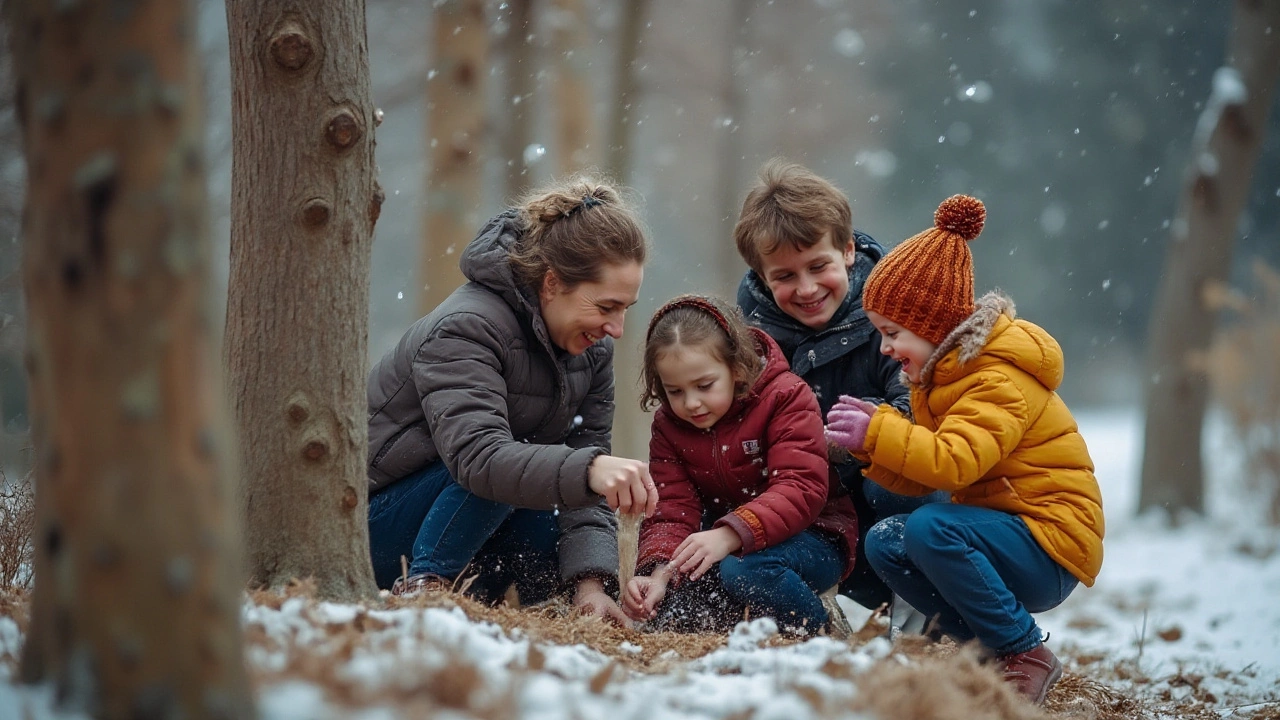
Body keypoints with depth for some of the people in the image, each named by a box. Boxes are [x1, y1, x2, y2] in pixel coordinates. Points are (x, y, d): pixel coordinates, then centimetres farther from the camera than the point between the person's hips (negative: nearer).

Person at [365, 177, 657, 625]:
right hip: (375, 517, -8)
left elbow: (588, 450, -9)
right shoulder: (465, 330, -26)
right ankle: (422, 588, -22)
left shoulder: (592, 347, -2)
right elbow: (478, 455, -42)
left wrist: (591, 583, -24)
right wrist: (588, 470, -59)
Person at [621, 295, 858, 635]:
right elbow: (671, 510, -5)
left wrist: (728, 535, -41)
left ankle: (819, 632, -11)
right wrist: (658, 572, -28)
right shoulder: (669, 425, 2)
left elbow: (801, 491, -27)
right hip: (726, 545, 5)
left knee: (746, 571, -36)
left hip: (810, 534, -5)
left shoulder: (786, 397, -15)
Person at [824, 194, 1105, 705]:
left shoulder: (1001, 377, -18)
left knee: (931, 529, -31)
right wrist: (872, 442, -10)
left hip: (1052, 546, -9)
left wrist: (878, 433, -26)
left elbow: (954, 462, -34)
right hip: (997, 528, 9)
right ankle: (990, 644, 1)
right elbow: (916, 480, 9)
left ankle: (1026, 656, -17)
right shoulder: (939, 374, 12)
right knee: (884, 542, -6)